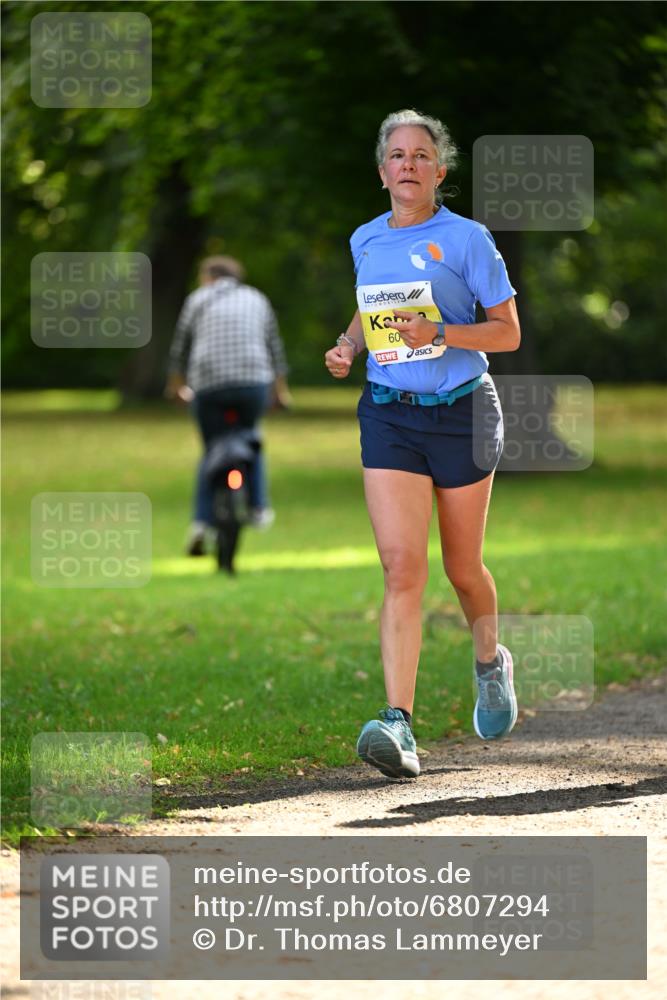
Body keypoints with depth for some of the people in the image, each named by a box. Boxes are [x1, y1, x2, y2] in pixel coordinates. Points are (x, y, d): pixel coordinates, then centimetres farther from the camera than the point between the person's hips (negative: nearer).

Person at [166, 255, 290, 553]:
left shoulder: (198, 299, 14)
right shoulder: (257, 299, 20)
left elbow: (180, 347, 15)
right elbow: (274, 347, 22)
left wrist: (176, 385, 29)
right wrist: (281, 389, 32)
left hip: (208, 385, -1)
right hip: (254, 381, 1)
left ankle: (201, 523, -4)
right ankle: (258, 507, 15)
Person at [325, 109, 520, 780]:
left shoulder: (466, 239, -6)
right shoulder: (365, 241, 8)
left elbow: (508, 332, -5)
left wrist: (439, 333, -20)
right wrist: (348, 347, 6)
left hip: (461, 412, -2)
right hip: (388, 416, 2)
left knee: (462, 568, 10)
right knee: (402, 567, -13)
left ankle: (490, 661, 43)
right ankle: (399, 724, -22)